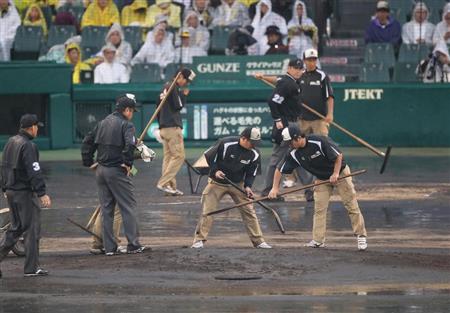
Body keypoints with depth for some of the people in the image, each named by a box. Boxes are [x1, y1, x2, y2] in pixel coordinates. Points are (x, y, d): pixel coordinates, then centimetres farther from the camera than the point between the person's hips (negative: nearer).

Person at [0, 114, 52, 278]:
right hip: (25, 193, -9)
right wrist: (42, 193, -21)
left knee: (16, 229, 16)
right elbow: (34, 172, -21)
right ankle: (31, 268, 0)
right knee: (32, 229, -2)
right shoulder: (28, 146, -16)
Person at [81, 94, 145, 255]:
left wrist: (88, 163, 17)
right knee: (128, 207, 0)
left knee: (106, 209, 9)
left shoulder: (103, 123, 14)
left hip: (101, 170, 7)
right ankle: (133, 245, -2)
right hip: (117, 171, -7)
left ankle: (109, 247, 9)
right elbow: (130, 144, -25)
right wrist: (128, 163, -16)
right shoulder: (126, 125, -9)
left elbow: (87, 142, 16)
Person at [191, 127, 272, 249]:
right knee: (207, 210, -9)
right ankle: (199, 240, -1)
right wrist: (215, 171, -22)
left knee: (249, 210, -2)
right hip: (217, 182, -3)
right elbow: (209, 155, -10)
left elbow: (251, 173, 0)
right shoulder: (225, 144, -23)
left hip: (238, 184, 3)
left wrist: (247, 186, -17)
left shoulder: (255, 154, -11)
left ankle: (258, 241, 5)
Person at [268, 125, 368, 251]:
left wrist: (335, 174, -24)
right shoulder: (294, 154, -13)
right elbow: (280, 170, -4)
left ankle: (361, 236, 1)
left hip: (340, 173, -5)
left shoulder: (319, 142, -30)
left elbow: (339, 155, -22)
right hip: (322, 178, 5)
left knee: (351, 205, -5)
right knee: (319, 208, -3)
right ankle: (318, 240, 1)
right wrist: (275, 188, -10)